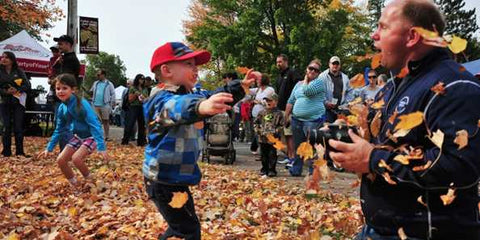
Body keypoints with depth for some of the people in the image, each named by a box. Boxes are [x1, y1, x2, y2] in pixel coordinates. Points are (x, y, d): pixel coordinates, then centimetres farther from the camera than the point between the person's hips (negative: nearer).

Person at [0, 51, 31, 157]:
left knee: (18, 127, -2)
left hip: (18, 102, 0)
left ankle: (19, 151, 4)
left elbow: (27, 85, -2)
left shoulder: (19, 71, 6)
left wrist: (17, 90, -17)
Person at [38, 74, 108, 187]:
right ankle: (75, 185, 17)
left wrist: (102, 147, -36)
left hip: (91, 137, -7)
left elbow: (95, 125, -29)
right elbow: (58, 130, 10)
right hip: (78, 136, 7)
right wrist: (49, 148, 10)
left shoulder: (82, 104, -25)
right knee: (60, 160, -3)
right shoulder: (61, 108, -4)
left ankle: (89, 181, 0)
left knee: (76, 158, -26)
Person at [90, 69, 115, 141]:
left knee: (106, 121, 4)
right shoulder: (95, 83, 14)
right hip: (96, 105, 4)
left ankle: (106, 137, 9)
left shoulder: (109, 84, 2)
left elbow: (113, 94, 0)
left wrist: (112, 103, -8)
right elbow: (91, 91, 20)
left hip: (105, 105, -4)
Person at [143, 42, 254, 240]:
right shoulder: (164, 101, -24)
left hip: (177, 178, 10)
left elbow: (215, 96, 19)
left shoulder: (190, 95, 7)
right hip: (163, 180, -10)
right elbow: (177, 108, -47)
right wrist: (201, 107, -69)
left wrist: (241, 86, 4)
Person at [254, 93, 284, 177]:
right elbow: (256, 123, 14)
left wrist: (273, 132, -14)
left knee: (272, 154, 1)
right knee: (263, 154, 11)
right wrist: (259, 131, -1)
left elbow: (281, 126, -4)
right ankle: (264, 169, 22)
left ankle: (272, 170, 10)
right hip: (263, 138, 4)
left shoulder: (279, 113, -2)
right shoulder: (262, 112, 8)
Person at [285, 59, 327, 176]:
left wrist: (306, 79, 0)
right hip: (297, 119, 6)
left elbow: (307, 91, -17)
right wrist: (286, 115, 13)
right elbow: (291, 101, 20)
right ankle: (296, 170, 21)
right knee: (298, 146, 12)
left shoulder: (320, 81, 0)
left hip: (313, 120, -6)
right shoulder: (299, 84, 18)